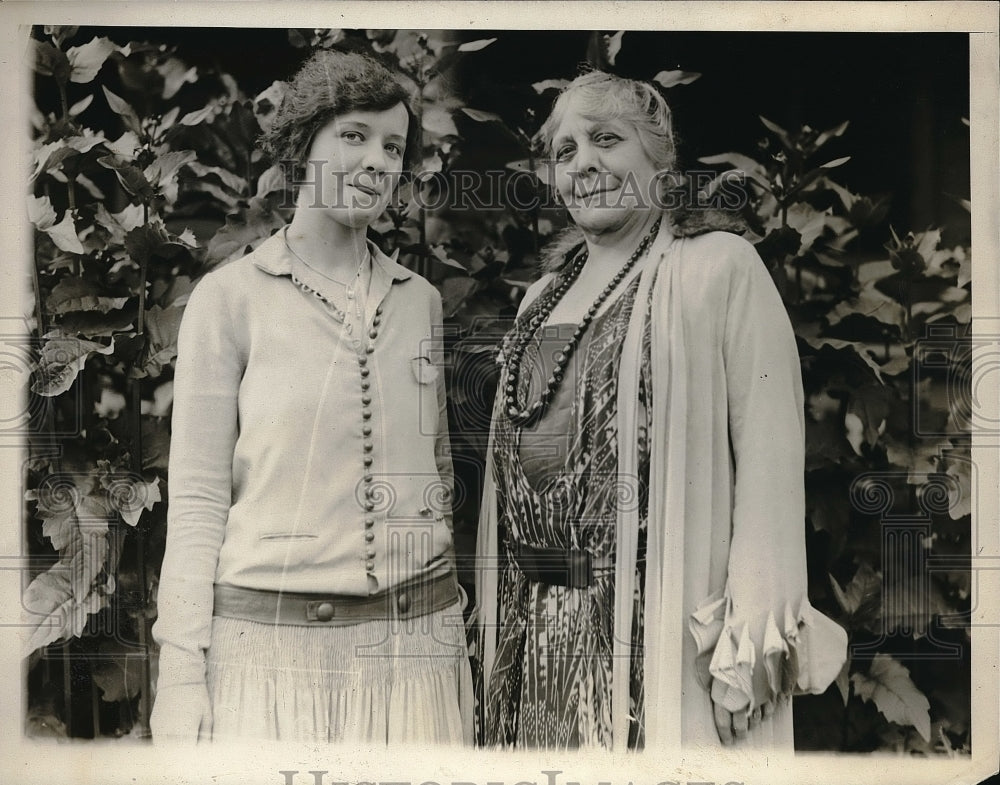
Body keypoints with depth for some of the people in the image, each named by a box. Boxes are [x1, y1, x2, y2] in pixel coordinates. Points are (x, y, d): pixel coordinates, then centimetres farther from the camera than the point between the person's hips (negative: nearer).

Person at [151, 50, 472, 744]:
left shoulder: (421, 300, 8)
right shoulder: (231, 296, -2)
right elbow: (198, 498, -3)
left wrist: (451, 622, 14)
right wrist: (181, 672, -8)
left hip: (416, 642, 3)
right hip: (272, 642, -3)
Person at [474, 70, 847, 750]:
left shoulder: (721, 267, -5)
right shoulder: (545, 295, 16)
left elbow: (770, 458, -12)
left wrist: (751, 638, -18)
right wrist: (498, 620, 15)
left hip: (659, 632, -6)